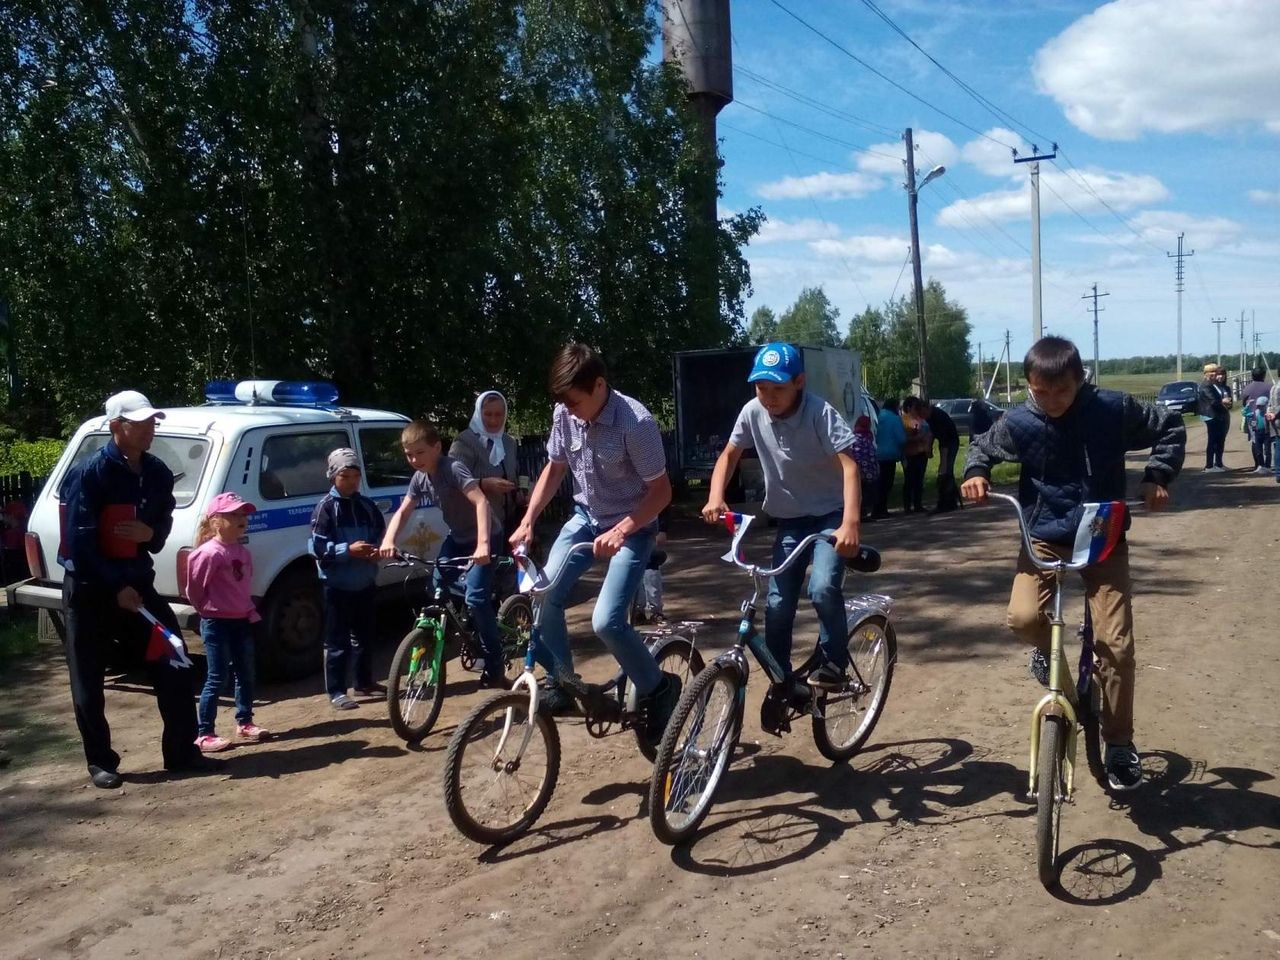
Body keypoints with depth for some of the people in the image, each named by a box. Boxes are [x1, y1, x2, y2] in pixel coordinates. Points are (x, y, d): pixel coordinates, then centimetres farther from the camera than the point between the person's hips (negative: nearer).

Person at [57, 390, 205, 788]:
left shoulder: (158, 473, 2)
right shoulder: (89, 474, -16)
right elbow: (79, 542, -18)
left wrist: (151, 534, -10)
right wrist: (116, 587, -20)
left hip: (137, 583, 5)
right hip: (90, 590, -5)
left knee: (172, 665, 2)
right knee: (88, 682, 5)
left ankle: (181, 752, 12)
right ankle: (101, 763, 19)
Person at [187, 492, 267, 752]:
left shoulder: (244, 552, 7)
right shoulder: (210, 552, -19)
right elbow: (194, 587, -14)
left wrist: (249, 612, 9)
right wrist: (208, 611, -2)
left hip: (242, 621, 8)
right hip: (217, 623, -8)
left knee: (246, 674, 14)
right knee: (216, 679, -4)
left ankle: (244, 723, 27)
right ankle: (204, 734, 3)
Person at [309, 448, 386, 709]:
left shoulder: (367, 505, 8)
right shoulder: (326, 507, -7)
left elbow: (381, 536, 14)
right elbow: (317, 546, -12)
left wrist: (377, 550, -8)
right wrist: (348, 549, -22)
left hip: (366, 583, 5)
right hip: (337, 585, -5)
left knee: (365, 636, 16)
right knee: (337, 641, 0)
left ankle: (364, 682, 31)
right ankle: (336, 692, 7)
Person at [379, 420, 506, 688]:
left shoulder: (453, 469, -26)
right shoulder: (419, 479, -4)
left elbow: (481, 501, -38)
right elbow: (402, 512, 0)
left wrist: (483, 544, -50)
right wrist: (388, 540, -20)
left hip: (486, 538, -8)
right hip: (457, 538, 8)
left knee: (476, 598, -19)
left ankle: (494, 670, -9)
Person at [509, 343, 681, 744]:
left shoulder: (636, 422, -27)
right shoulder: (565, 414, -11)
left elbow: (661, 490, -21)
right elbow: (554, 468, 5)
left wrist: (620, 531, -32)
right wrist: (527, 521, -4)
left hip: (632, 526, -6)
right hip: (585, 517, 6)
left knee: (606, 621, -18)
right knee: (544, 598, -7)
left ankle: (658, 688, 6)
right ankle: (561, 682, 15)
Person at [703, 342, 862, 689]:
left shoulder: (820, 412, -23)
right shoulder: (753, 412, -10)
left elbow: (848, 465, -32)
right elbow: (729, 455, 4)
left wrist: (850, 523, -45)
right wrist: (716, 497, -13)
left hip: (830, 514, -4)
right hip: (790, 518, 4)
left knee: (823, 587, -25)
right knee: (778, 604, 1)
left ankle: (834, 660, 0)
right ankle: (781, 683, 18)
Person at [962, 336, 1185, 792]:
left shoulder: (1114, 409, -13)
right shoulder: (1017, 424, -12)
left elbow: (1170, 427, 4)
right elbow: (982, 446, 9)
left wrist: (1158, 476, -9)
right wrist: (976, 473, -11)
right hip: (1045, 537, 1)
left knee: (1115, 644, -7)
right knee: (1022, 617, -24)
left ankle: (1120, 743, 12)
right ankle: (1049, 649, 14)